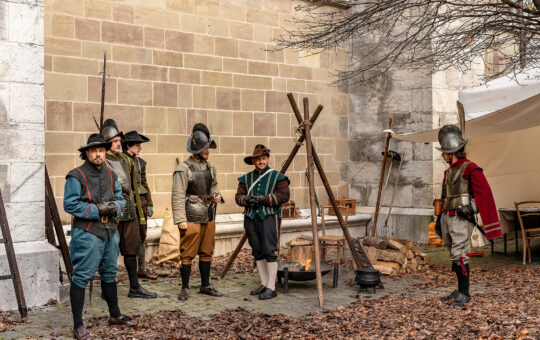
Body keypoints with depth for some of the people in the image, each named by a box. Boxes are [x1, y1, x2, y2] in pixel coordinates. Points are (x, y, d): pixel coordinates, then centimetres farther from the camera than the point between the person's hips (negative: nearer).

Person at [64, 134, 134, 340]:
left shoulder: (111, 175, 11)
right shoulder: (76, 176, -10)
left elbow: (120, 199, 14)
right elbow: (69, 204, -15)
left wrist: (115, 207, -9)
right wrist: (97, 210, -19)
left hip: (110, 231, 7)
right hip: (87, 232, -7)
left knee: (110, 274, 19)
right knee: (82, 277, -5)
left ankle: (115, 315, 34)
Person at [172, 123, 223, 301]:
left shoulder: (210, 167, 11)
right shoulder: (183, 169, -11)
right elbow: (178, 196, -13)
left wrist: (216, 195, 3)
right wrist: (180, 219, -18)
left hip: (209, 217, 7)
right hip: (192, 218, -7)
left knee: (207, 252, 13)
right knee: (188, 254, -1)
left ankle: (205, 286, 25)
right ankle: (185, 288, 9)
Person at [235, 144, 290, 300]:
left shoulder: (277, 176, 0)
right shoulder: (246, 178, 14)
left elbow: (284, 196, -8)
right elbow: (238, 197, 9)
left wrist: (264, 199, -16)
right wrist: (247, 200, -13)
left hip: (269, 216, -5)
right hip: (251, 217, 5)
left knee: (269, 251, -9)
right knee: (258, 252, 8)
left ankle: (271, 288, -5)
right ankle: (264, 284, 19)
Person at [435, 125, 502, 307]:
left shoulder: (470, 169, -8)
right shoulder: (449, 171, 18)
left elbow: (485, 195, -13)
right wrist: (439, 220, 23)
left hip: (461, 219, -8)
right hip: (447, 218, 8)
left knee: (459, 256, -12)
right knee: (455, 256, 11)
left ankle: (464, 294, -6)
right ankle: (460, 290, 19)